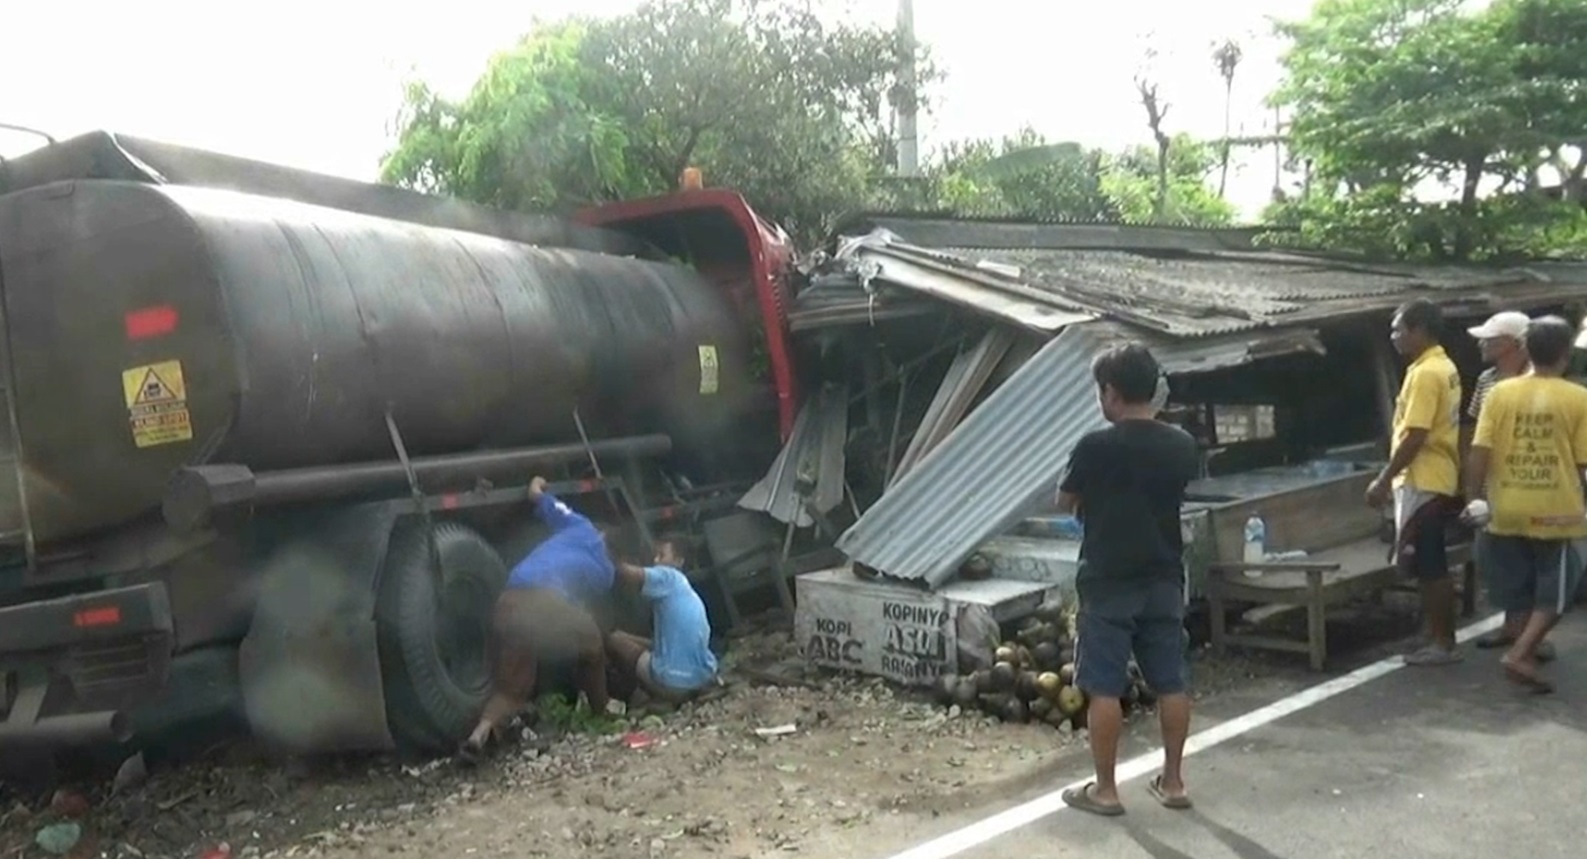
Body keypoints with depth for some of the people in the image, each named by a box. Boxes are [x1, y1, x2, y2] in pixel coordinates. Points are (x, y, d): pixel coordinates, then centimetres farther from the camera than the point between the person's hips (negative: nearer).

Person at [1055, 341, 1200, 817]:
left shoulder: (1096, 446, -15)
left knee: (1104, 688, 4)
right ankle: (1172, 781, 22)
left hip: (1108, 583, -5)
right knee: (1172, 683, 13)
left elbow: (1064, 503, 0)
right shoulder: (1182, 445, -1)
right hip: (1164, 580, 5)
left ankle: (1104, 789, 10)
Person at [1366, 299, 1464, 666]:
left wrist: (1383, 480, -17)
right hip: (1436, 479, 10)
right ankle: (1441, 639, 19)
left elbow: (1415, 436, -22)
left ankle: (1442, 643, 3)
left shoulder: (1425, 373, -17)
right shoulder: (1443, 367, 14)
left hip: (1423, 482, -10)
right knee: (1432, 566, 13)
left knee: (1429, 567, -3)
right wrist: (1393, 478, 20)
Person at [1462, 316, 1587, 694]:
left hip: (1508, 511, 3)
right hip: (1555, 512, -3)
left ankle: (1528, 646, 28)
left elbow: (1478, 452, -7)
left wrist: (1475, 497, -1)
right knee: (1554, 593, 8)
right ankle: (1521, 655, -6)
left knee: (1524, 589, 20)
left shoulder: (1500, 392, -1)